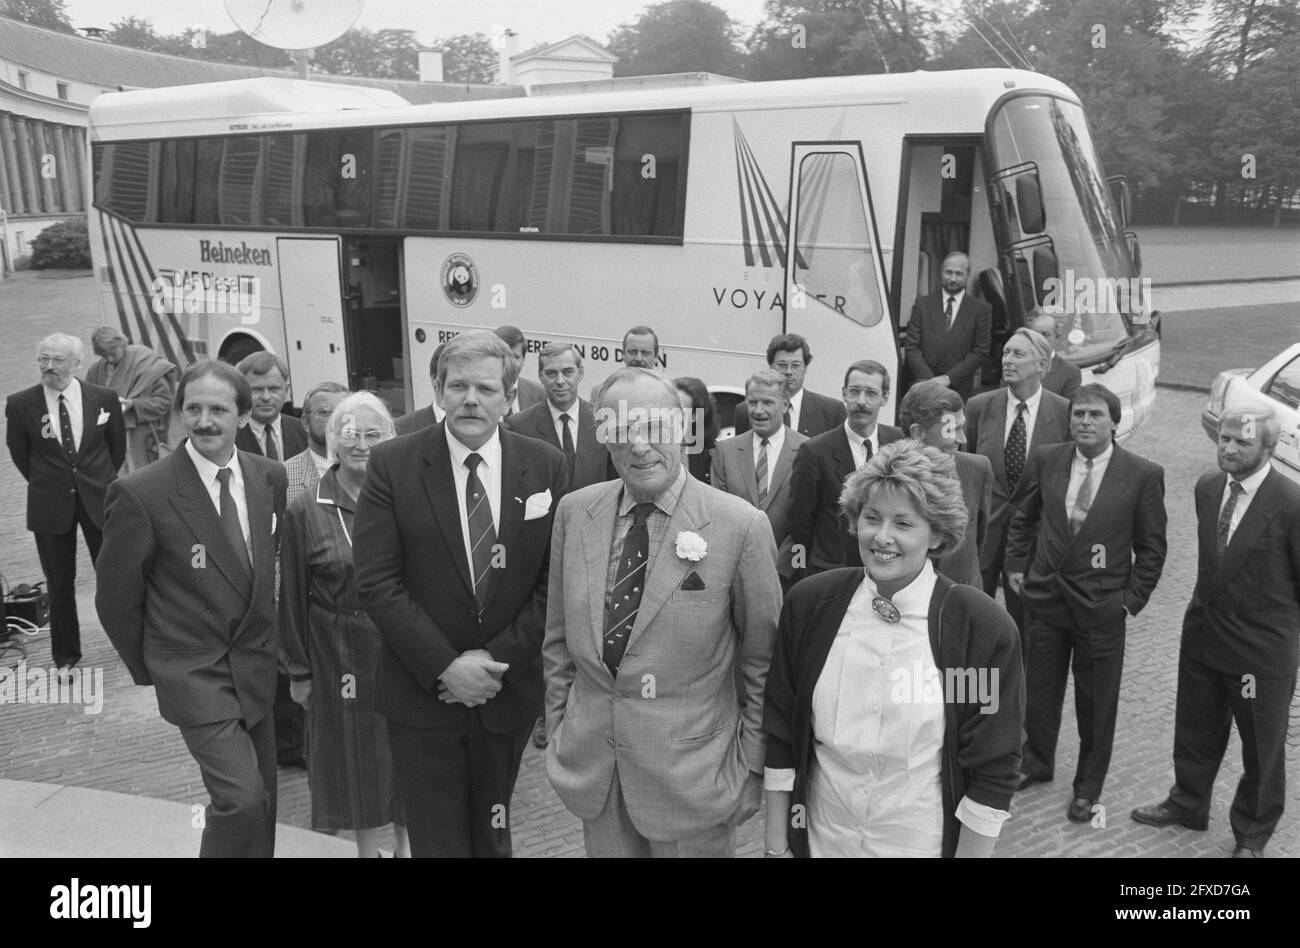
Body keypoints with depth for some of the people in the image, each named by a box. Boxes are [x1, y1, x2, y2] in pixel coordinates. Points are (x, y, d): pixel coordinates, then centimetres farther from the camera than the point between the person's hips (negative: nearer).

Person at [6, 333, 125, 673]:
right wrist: (44, 483, 13)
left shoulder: (104, 398, -6)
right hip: (50, 504, 0)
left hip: (99, 499, 0)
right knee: (59, 584, 9)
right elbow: (19, 454, 8)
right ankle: (65, 656, 24)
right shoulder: (20, 404, -7)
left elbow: (117, 446, 8)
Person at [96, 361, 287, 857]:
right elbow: (115, 599, -6)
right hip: (195, 673, -5)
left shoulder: (270, 476, -2)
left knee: (261, 803, 14)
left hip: (258, 667, 5)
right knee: (243, 798, -15)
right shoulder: (139, 493, -17)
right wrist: (149, 671, 2)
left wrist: (264, 640, 14)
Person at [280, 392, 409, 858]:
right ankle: (367, 848, 32)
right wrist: (299, 670, 1)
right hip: (340, 655, -1)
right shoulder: (305, 512, -6)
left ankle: (406, 840, 34)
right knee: (356, 754, 12)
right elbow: (293, 598, -2)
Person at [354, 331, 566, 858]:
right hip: (423, 694, -1)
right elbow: (375, 581, -10)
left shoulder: (545, 466, -2)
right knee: (436, 839, 7)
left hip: (508, 691, 2)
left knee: (492, 835, 17)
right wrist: (445, 667, -16)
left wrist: (497, 659, -11)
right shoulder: (392, 465, -7)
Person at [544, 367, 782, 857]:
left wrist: (751, 765, -5)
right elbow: (559, 638, 9)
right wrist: (557, 730, 9)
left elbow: (764, 664, -6)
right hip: (591, 771, 4)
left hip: (691, 776, -3)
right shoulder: (574, 512, 0)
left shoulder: (742, 526, -14)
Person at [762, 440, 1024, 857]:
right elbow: (780, 734, -1)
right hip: (820, 838, 2)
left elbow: (991, 774, -10)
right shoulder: (809, 603, -8)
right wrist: (777, 843, 1)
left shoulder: (984, 628, -16)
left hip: (924, 842, -2)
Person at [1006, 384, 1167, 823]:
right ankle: (1036, 762, 40)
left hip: (1102, 606, -2)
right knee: (1040, 688, 17)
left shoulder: (1143, 475, -11)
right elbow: (1022, 516, 12)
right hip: (1044, 595, 3)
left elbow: (1151, 547, -3)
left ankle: (1088, 787, 30)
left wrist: (1132, 599, -6)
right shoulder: (1045, 460, -3)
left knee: (1096, 703, 11)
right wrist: (1016, 564, 8)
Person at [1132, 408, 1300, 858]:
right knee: (1196, 730, 22)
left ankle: (1251, 834, 35)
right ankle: (1187, 803, 45)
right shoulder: (1207, 487, -1)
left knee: (1262, 747, 14)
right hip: (1203, 631, 6)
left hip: (1261, 647, -5)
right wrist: (1212, 604, 14)